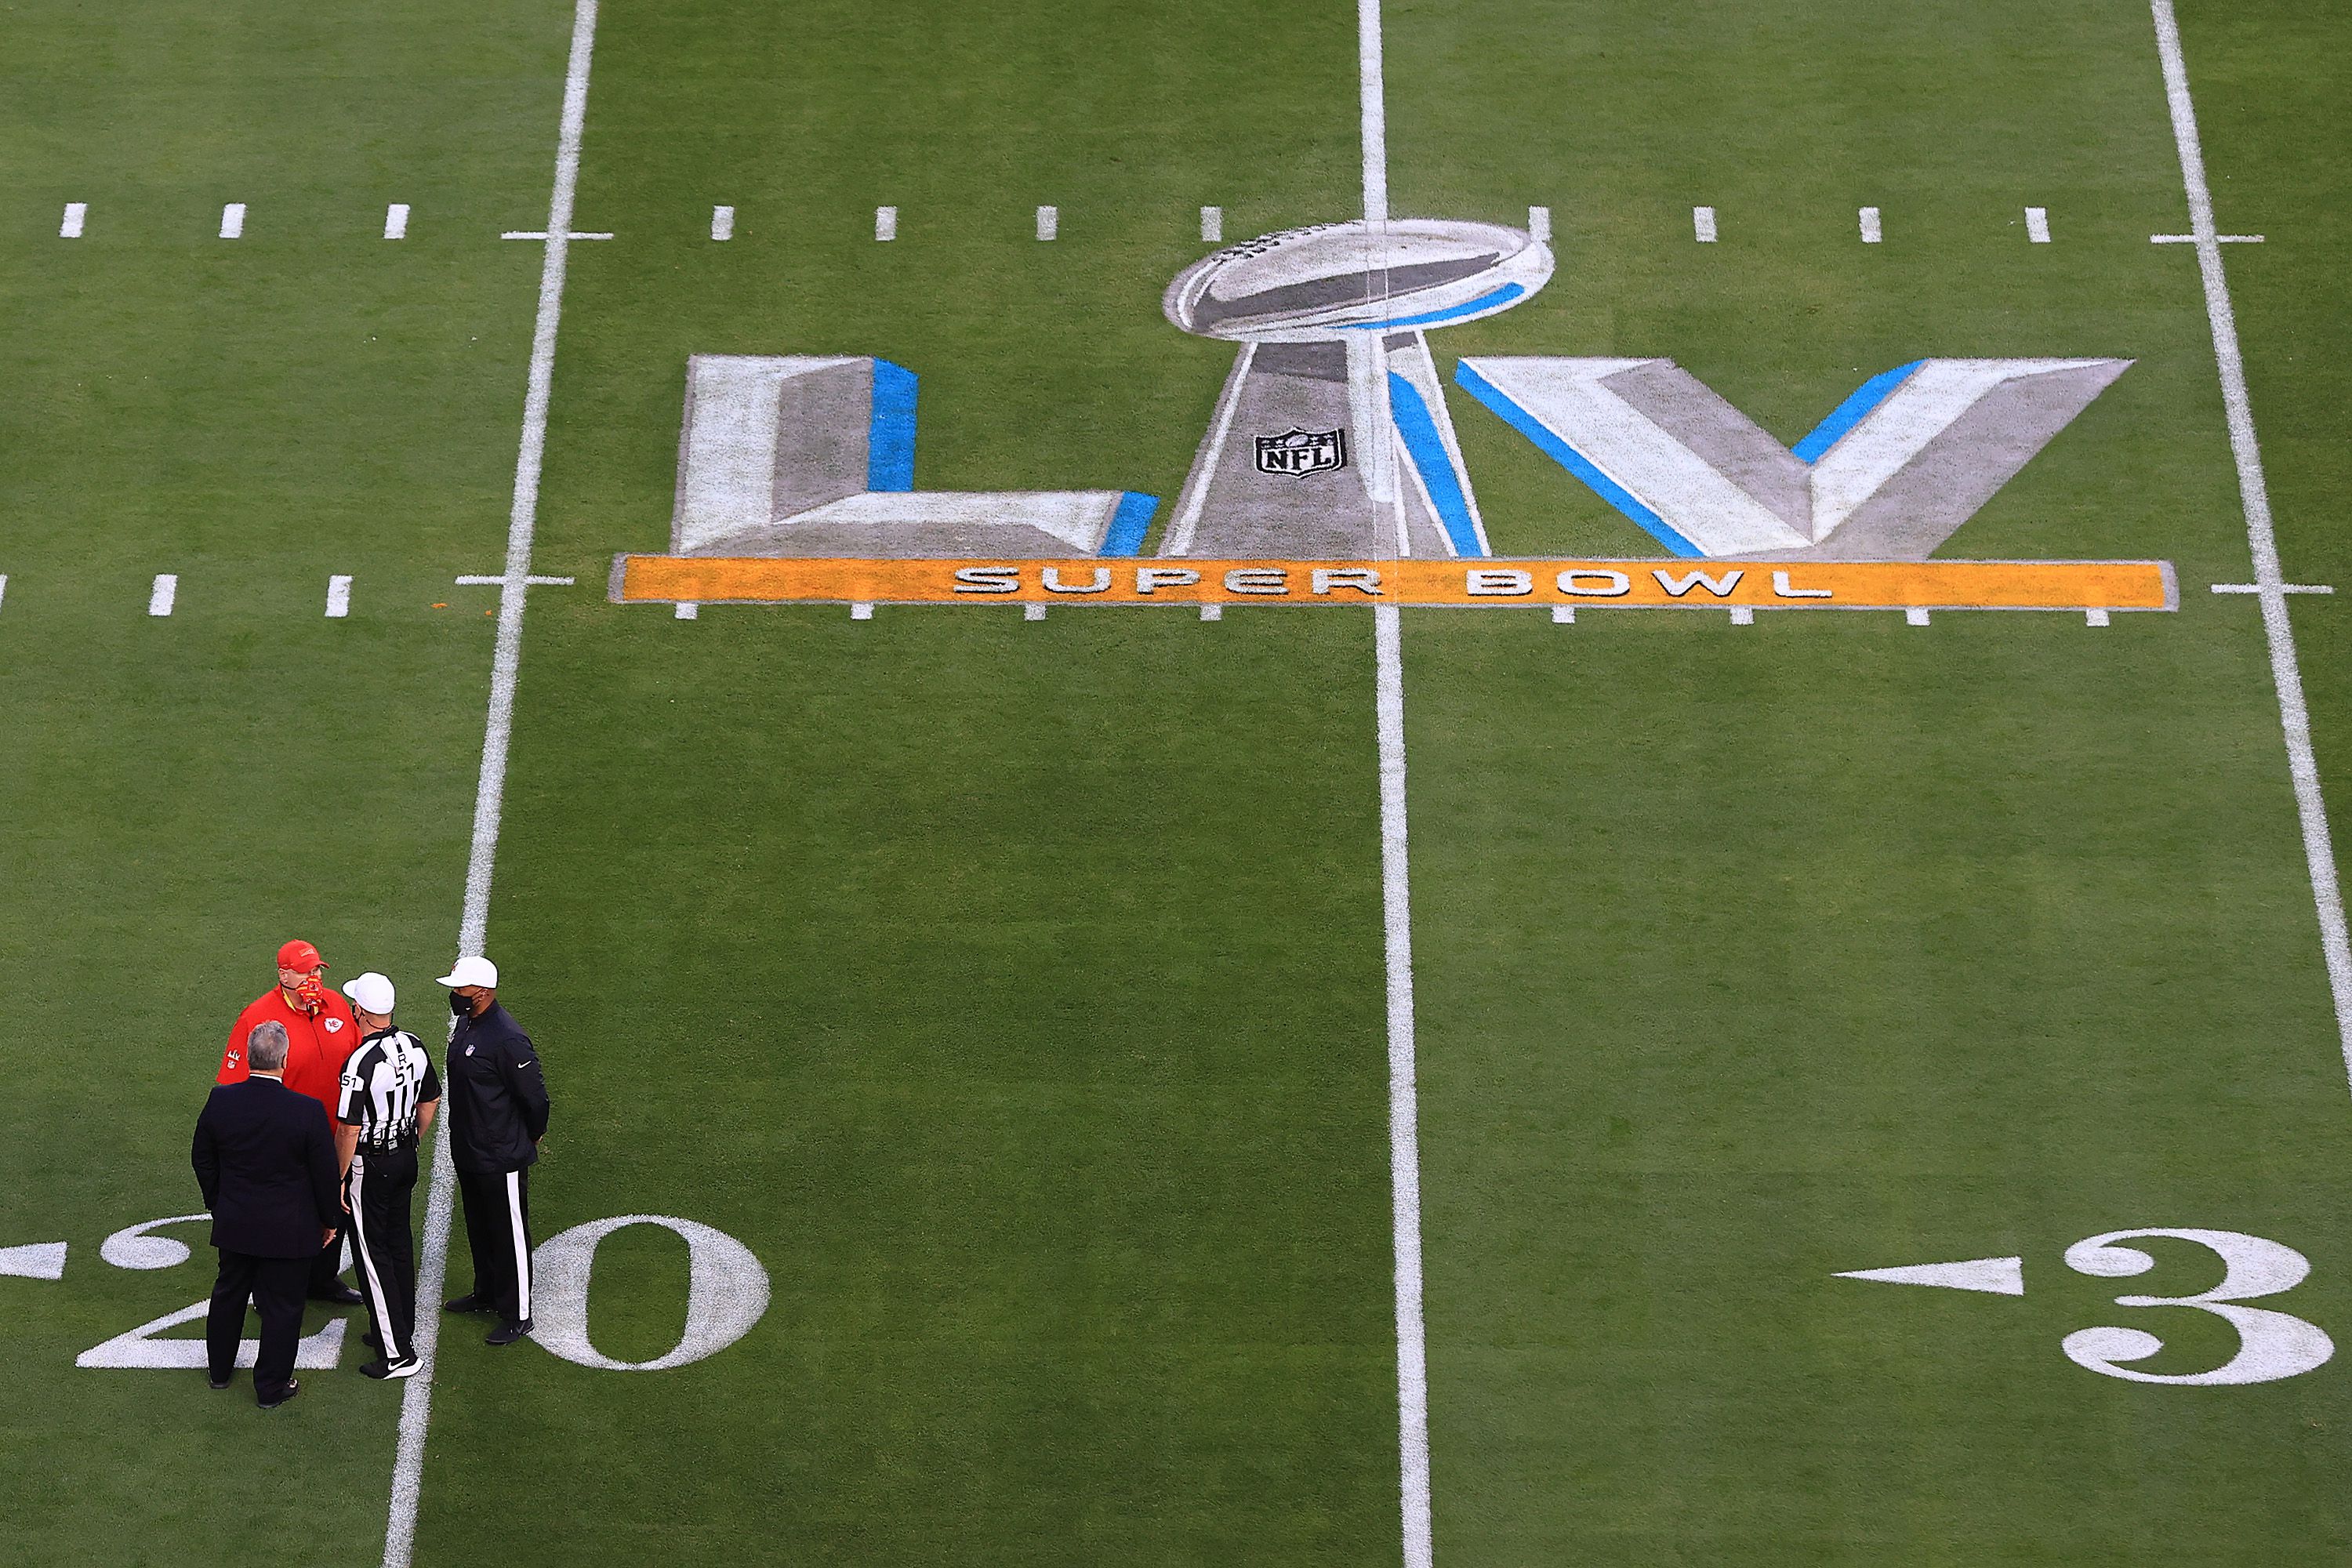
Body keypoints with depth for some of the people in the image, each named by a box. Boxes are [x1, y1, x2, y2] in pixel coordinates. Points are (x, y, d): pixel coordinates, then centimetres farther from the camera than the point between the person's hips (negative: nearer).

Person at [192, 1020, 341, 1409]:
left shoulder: (221, 1100, -13)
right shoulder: (307, 1112, -24)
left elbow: (202, 1159, 2)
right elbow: (325, 1173, -13)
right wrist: (329, 1219, 4)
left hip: (234, 1223, 4)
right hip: (288, 1231, -4)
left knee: (229, 1293, 24)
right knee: (281, 1306, 12)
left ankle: (219, 1369, 42)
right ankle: (272, 1388, 24)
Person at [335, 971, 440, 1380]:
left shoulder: (361, 1062, -26)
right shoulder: (413, 1045, -2)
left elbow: (349, 1130, -23)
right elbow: (430, 1101, 11)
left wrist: (340, 1178, -11)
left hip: (370, 1166, -7)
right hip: (406, 1158, 8)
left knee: (372, 1253, 0)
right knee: (399, 1243, 20)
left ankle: (397, 1354, 1)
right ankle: (402, 1328, 32)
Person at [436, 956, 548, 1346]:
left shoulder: (508, 1040, -27)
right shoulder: (466, 1024, 2)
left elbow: (536, 1099, -20)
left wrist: (528, 1140, -4)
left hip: (502, 1159, -9)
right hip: (467, 1153, 9)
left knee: (510, 1236, 5)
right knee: (479, 1229, 25)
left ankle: (517, 1315, 16)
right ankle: (486, 1294, 43)